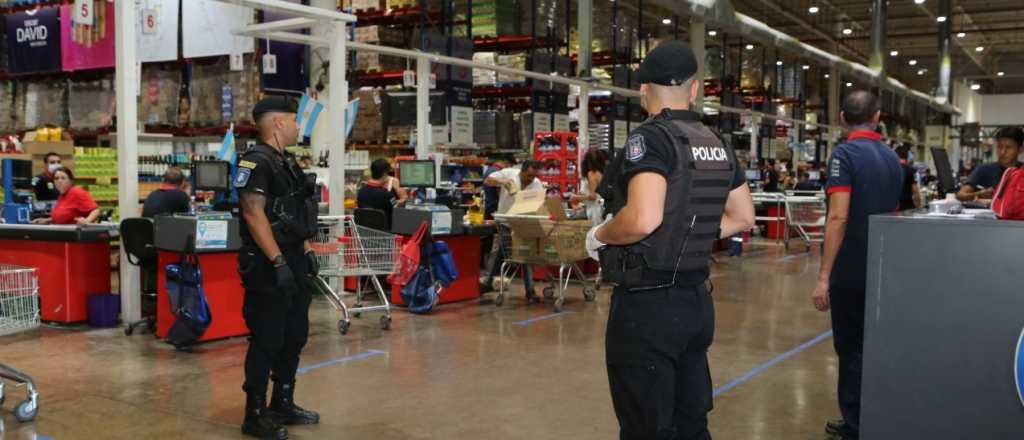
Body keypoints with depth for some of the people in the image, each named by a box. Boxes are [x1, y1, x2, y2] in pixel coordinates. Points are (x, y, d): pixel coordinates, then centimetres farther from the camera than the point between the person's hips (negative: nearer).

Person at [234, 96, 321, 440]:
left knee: (295, 336, 15)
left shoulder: (288, 161, 16)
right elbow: (254, 214, -21)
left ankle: (283, 405, 27)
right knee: (267, 341, -3)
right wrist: (278, 262, -23)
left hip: (294, 261, 10)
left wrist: (307, 252, 16)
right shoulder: (256, 161, -14)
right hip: (269, 266, -10)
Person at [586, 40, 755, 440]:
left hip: (648, 305, -8)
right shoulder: (718, 145, 9)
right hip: (696, 301, 8)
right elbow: (743, 218, 18)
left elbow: (643, 219, -28)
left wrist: (598, 237, -10)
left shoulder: (650, 138, -15)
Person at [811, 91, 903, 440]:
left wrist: (823, 276, -21)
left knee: (851, 349, 0)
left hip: (851, 270, -7)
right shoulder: (892, 158, 10)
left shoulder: (845, 154, -13)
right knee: (870, 347, 15)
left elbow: (838, 217, -22)